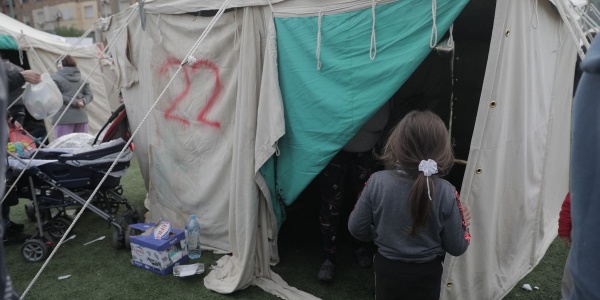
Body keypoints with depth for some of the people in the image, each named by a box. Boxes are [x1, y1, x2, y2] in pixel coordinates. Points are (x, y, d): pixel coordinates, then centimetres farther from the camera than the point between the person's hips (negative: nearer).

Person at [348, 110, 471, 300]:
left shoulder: (377, 182, -22)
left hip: (387, 268, 0)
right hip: (427, 273, 0)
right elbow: (456, 247, -12)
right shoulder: (445, 192, -22)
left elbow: (356, 228, -10)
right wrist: (462, 223, 7)